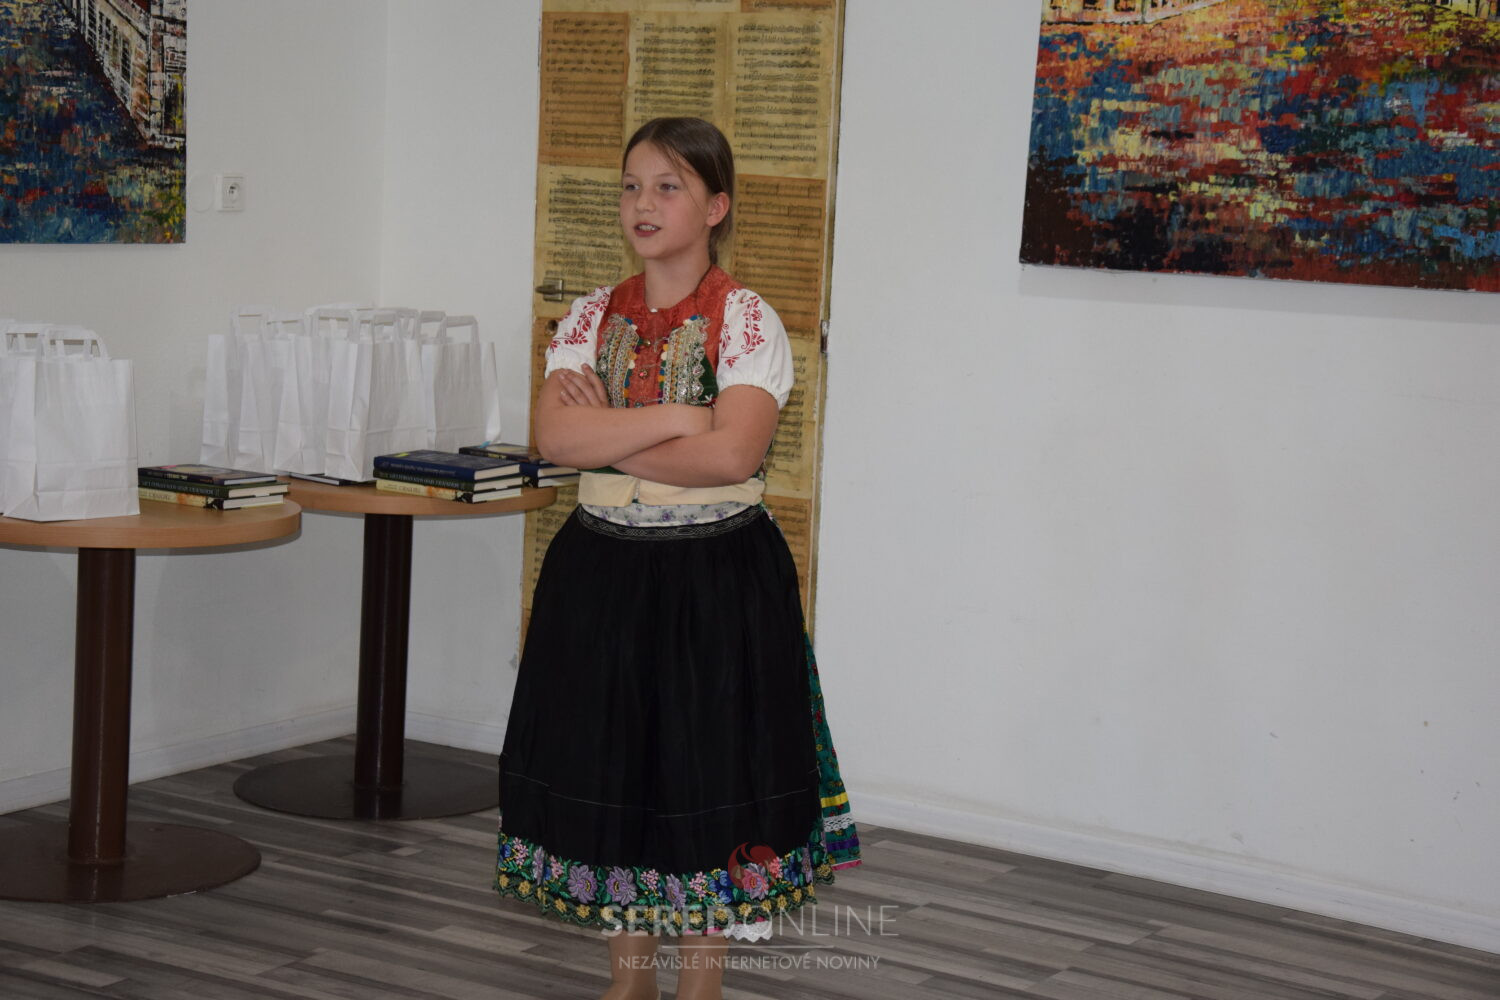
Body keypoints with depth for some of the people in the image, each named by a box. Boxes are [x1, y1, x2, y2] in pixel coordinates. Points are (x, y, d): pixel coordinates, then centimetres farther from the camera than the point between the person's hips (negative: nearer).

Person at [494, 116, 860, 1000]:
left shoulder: (746, 320, -8)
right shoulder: (592, 318, 6)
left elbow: (731, 454, -22)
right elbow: (554, 436, -9)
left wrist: (606, 437, -13)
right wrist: (673, 417, -17)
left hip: (714, 578, -4)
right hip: (603, 570, 5)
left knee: (705, 777, 4)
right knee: (610, 779, 12)